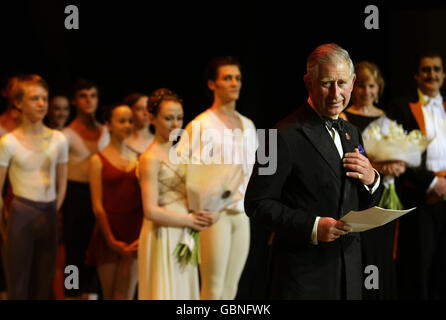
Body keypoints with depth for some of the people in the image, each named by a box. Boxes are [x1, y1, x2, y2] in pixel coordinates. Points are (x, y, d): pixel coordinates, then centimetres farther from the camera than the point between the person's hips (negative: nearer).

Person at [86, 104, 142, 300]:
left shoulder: (138, 158, 9)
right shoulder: (98, 160, 1)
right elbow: (97, 205, -2)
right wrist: (111, 240, -8)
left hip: (134, 231, 2)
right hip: (108, 229, -2)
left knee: (125, 295, -5)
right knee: (109, 296, 5)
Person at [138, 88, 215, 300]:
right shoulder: (150, 158, -12)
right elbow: (151, 211, -18)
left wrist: (203, 215, 0)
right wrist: (190, 220, -11)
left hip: (183, 237, 8)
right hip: (162, 238, -8)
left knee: (182, 289, 11)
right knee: (164, 291, -3)